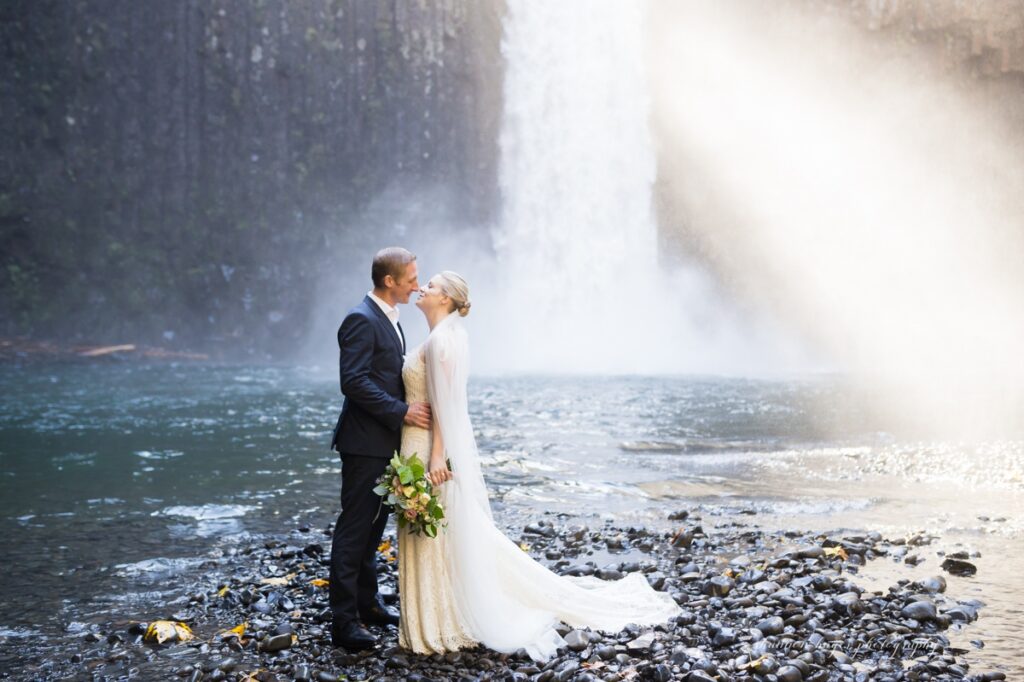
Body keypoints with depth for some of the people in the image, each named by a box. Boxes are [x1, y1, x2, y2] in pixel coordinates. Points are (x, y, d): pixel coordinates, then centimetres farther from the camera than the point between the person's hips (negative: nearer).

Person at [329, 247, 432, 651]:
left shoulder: (388, 319, 15)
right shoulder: (362, 320, -16)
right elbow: (354, 382, -23)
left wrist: (406, 409, 12)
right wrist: (402, 411, -21)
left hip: (383, 442, 10)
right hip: (365, 443, -10)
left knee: (374, 525, 17)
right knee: (355, 528, -6)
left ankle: (366, 602, 28)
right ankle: (344, 620, -2)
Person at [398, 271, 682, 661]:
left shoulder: (440, 340, -16)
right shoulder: (446, 336, 14)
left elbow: (443, 404, -22)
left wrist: (437, 457, -24)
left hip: (432, 447, -10)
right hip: (431, 445, 10)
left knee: (438, 536, -2)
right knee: (454, 535, 13)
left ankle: (442, 625, 6)